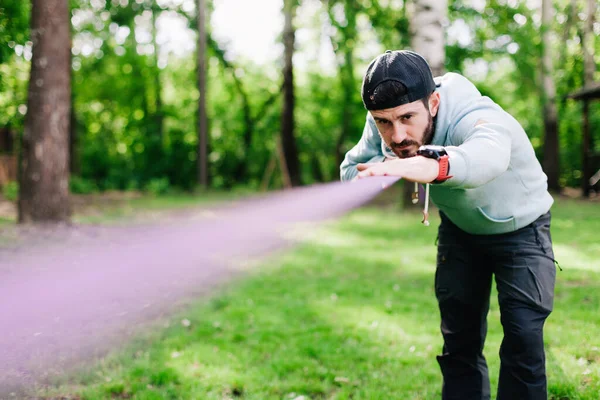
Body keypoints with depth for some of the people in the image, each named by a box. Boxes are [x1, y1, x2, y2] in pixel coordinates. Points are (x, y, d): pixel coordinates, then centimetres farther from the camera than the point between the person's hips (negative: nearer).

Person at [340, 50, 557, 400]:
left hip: (520, 227, -4)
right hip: (459, 228, 5)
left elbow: (488, 154, -64)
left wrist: (432, 165, -85)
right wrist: (388, 168, -39)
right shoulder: (385, 123, -23)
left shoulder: (473, 117, -41)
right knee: (459, 335, 6)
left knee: (524, 334, -16)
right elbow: (351, 170, -17)